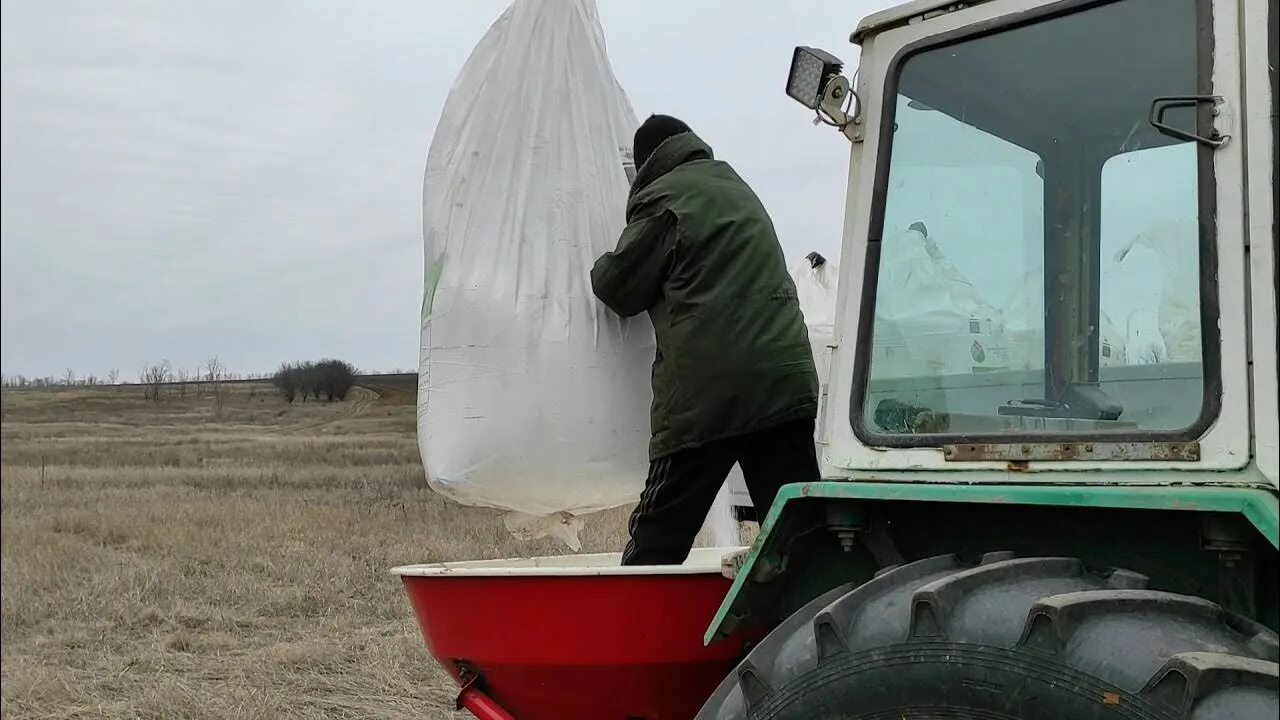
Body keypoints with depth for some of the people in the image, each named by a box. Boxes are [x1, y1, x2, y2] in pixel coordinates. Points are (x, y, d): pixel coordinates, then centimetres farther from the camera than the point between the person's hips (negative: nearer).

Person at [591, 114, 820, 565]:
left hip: (705, 392, -6)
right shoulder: (737, 188, 24)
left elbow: (620, 287, 3)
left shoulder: (663, 197, -1)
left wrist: (601, 269, 24)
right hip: (786, 380, 6)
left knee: (659, 535, 4)